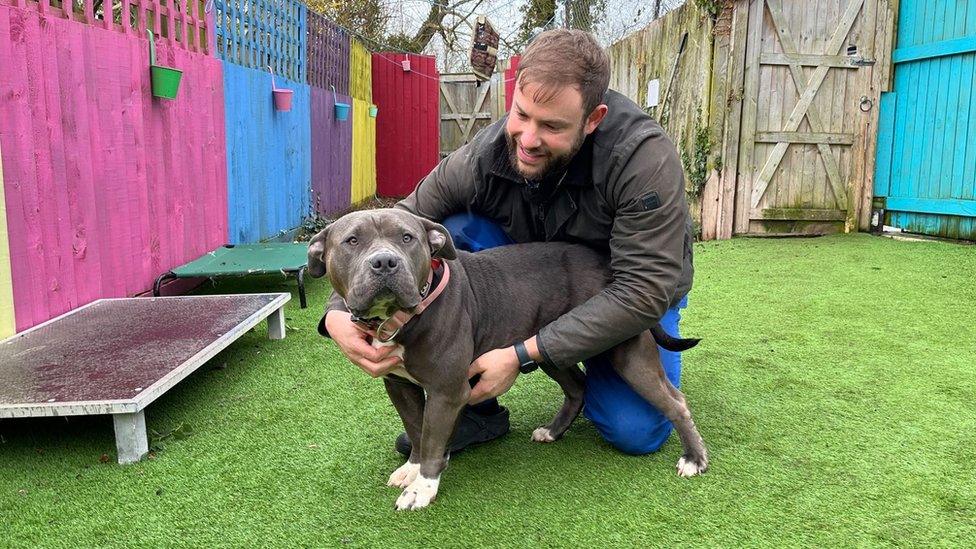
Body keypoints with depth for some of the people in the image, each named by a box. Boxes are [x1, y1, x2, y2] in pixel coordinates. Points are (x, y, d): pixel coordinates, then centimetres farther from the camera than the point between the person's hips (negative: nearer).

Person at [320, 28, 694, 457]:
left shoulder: (645, 158, -33)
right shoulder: (484, 156, -23)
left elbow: (643, 291, -35)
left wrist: (522, 355, -39)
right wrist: (340, 313, -37)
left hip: (631, 291, -2)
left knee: (635, 433, -22)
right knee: (450, 233, -24)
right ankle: (477, 408, -11)